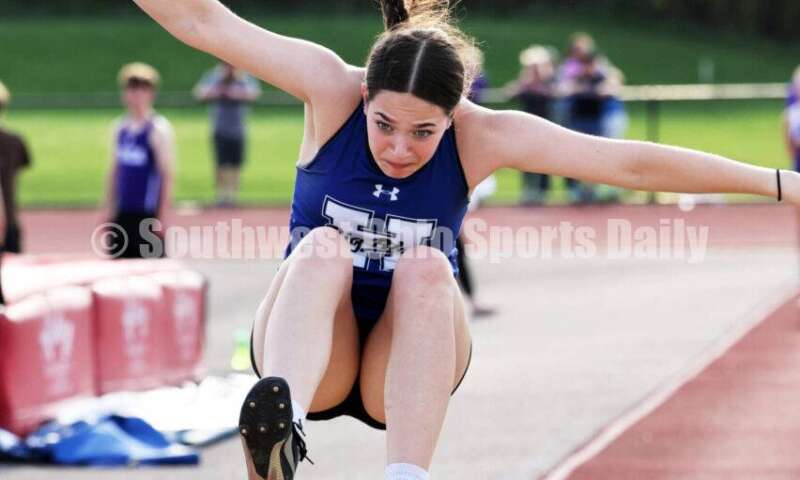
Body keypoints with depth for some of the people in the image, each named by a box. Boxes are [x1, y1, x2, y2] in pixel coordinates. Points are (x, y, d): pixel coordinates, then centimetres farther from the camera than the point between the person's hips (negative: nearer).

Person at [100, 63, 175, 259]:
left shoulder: (159, 129, -9)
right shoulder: (120, 127, 10)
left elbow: (168, 176, -10)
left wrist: (162, 218, -13)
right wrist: (108, 209, 14)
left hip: (148, 214, -6)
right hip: (123, 213, 6)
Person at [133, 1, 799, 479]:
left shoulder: (484, 136, -11)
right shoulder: (332, 91, -12)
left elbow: (631, 163, -13)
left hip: (406, 370, 1)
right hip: (313, 357, -1)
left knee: (425, 267, -30)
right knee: (321, 248, -31)